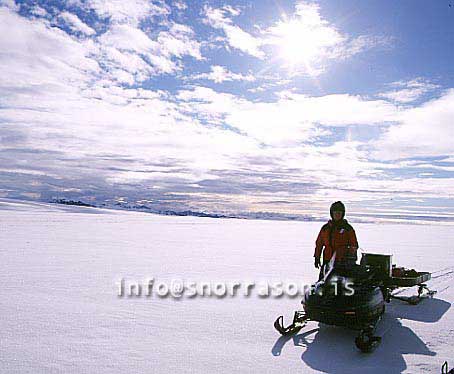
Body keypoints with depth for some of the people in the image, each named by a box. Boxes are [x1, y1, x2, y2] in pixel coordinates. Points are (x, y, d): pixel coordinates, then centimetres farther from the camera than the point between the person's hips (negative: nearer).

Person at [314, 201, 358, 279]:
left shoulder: (348, 228, 4)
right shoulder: (326, 228, 10)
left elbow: (354, 245, 5)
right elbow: (319, 243, 17)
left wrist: (353, 259, -5)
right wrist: (317, 258, 15)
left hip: (343, 262, -2)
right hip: (327, 261, 2)